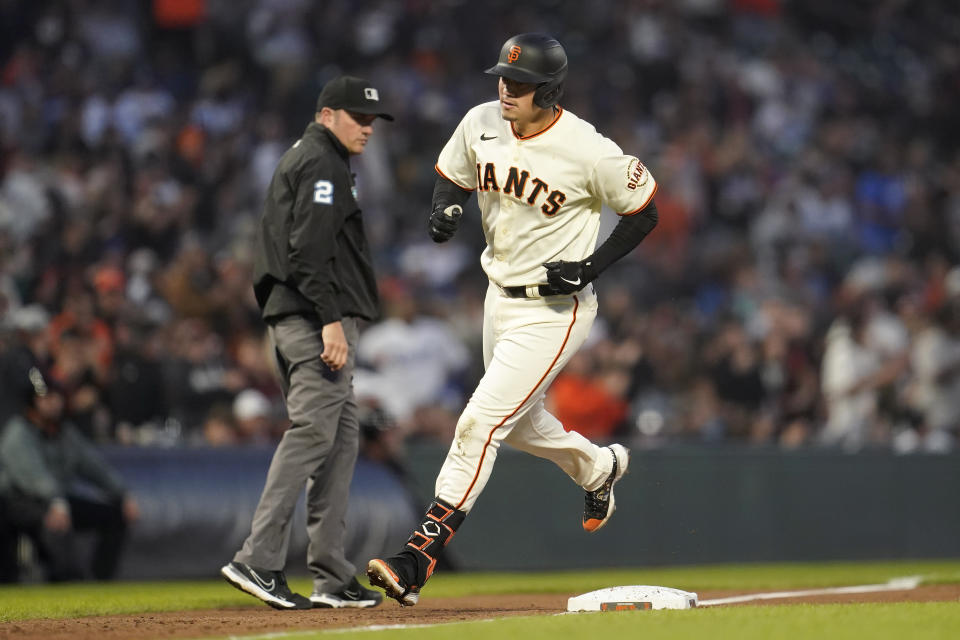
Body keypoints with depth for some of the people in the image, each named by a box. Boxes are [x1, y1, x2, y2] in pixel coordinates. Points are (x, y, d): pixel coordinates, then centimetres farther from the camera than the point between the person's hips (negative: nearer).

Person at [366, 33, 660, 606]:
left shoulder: (588, 151, -23)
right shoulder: (482, 123, -6)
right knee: (521, 424, 24)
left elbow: (646, 211, -10)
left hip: (555, 310, -8)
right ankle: (598, 467, 55)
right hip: (500, 297, 8)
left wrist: (591, 267, -20)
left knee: (480, 423, -16)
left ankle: (418, 561, -17)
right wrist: (447, 209, -10)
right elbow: (451, 175, 13)